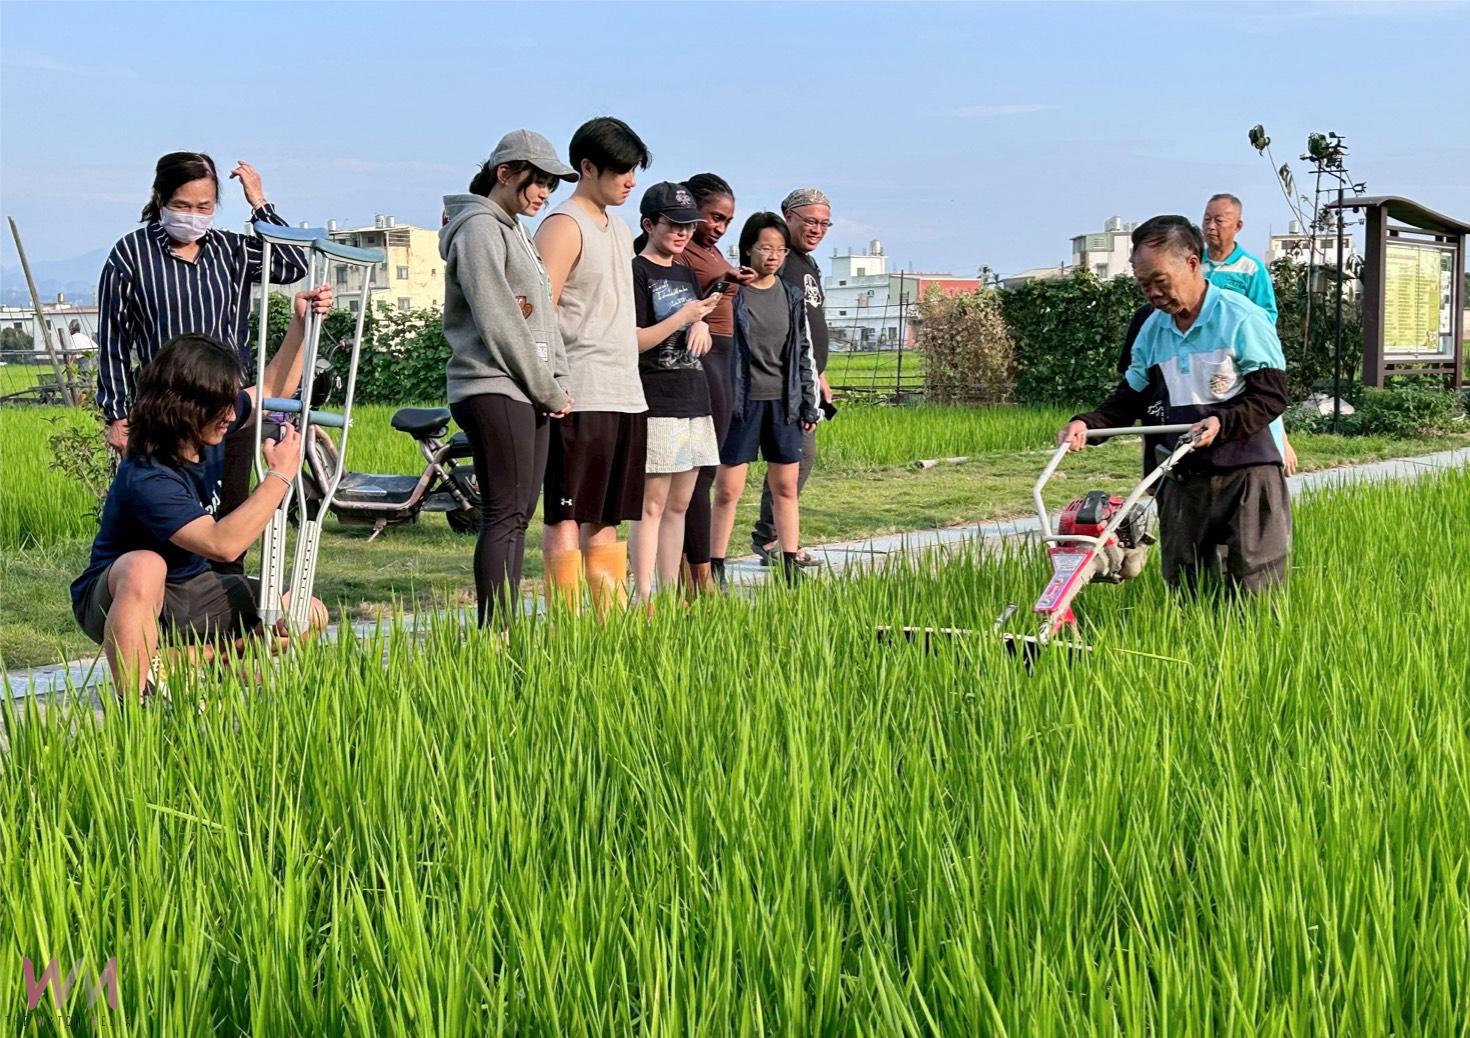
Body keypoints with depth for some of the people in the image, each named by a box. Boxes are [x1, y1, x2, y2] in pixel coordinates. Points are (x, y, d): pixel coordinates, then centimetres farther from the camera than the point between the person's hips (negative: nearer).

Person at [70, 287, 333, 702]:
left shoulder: (206, 432, -6)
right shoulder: (146, 479, -31)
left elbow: (273, 389, 13)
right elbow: (222, 543, -41)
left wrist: (300, 325, 2)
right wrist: (280, 475, -34)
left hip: (188, 592, 8)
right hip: (122, 598, -8)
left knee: (308, 616, -5)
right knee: (145, 567, -44)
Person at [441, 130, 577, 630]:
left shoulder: (513, 232, 23)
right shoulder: (479, 228, -7)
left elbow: (540, 316, 21)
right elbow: (498, 322, -15)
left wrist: (557, 382, 7)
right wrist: (548, 390, -10)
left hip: (528, 395, 10)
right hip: (494, 390, -10)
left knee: (519, 515, 7)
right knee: (505, 515, -12)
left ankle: (505, 631, 9)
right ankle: (494, 634, -13)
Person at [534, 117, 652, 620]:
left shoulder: (619, 229, 20)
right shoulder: (564, 227, -8)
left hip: (626, 395, 9)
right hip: (581, 398, -9)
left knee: (606, 520, 12)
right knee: (567, 517, -5)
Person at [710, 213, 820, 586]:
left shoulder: (792, 297, 11)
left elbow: (804, 352, 15)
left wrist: (809, 405, 11)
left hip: (784, 402, 5)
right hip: (742, 401, -5)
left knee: (786, 487, 8)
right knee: (728, 489, -5)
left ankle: (791, 567, 15)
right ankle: (715, 569, 2)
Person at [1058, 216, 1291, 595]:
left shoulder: (1241, 318, -7)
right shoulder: (1152, 329, 12)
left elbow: (1271, 396, -11)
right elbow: (1130, 398, 17)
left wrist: (1222, 422, -27)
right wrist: (1087, 424, -2)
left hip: (1246, 473, -6)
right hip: (1182, 477, 6)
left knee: (1254, 590, -6)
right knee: (1183, 591, 7)